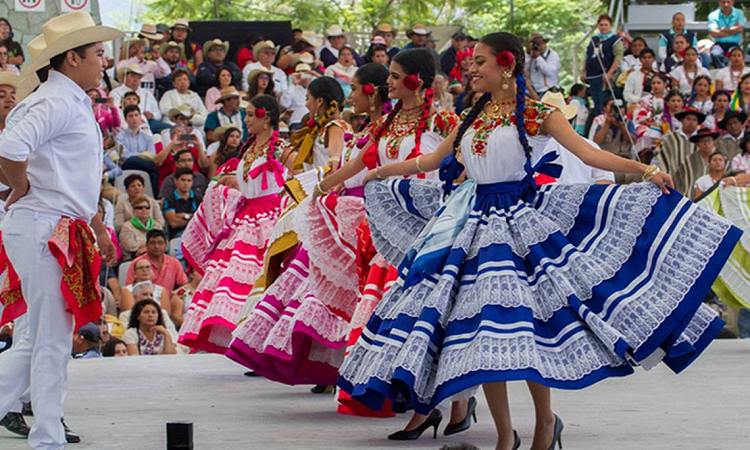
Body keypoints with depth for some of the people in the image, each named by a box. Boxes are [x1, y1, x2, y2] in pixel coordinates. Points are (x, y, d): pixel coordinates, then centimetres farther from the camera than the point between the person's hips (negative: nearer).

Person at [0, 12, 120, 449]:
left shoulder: (76, 104, 18)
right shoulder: (56, 103, -14)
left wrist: (98, 228, 28)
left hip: (63, 234, 10)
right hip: (42, 230, -10)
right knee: (51, 343, -4)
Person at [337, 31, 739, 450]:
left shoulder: (535, 112, -3)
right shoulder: (474, 116, 13)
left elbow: (587, 152, -11)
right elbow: (433, 160, 26)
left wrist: (646, 171, -23)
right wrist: (378, 173, 34)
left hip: (519, 223, -5)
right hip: (473, 221, 5)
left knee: (523, 326, -10)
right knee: (478, 329, 1)